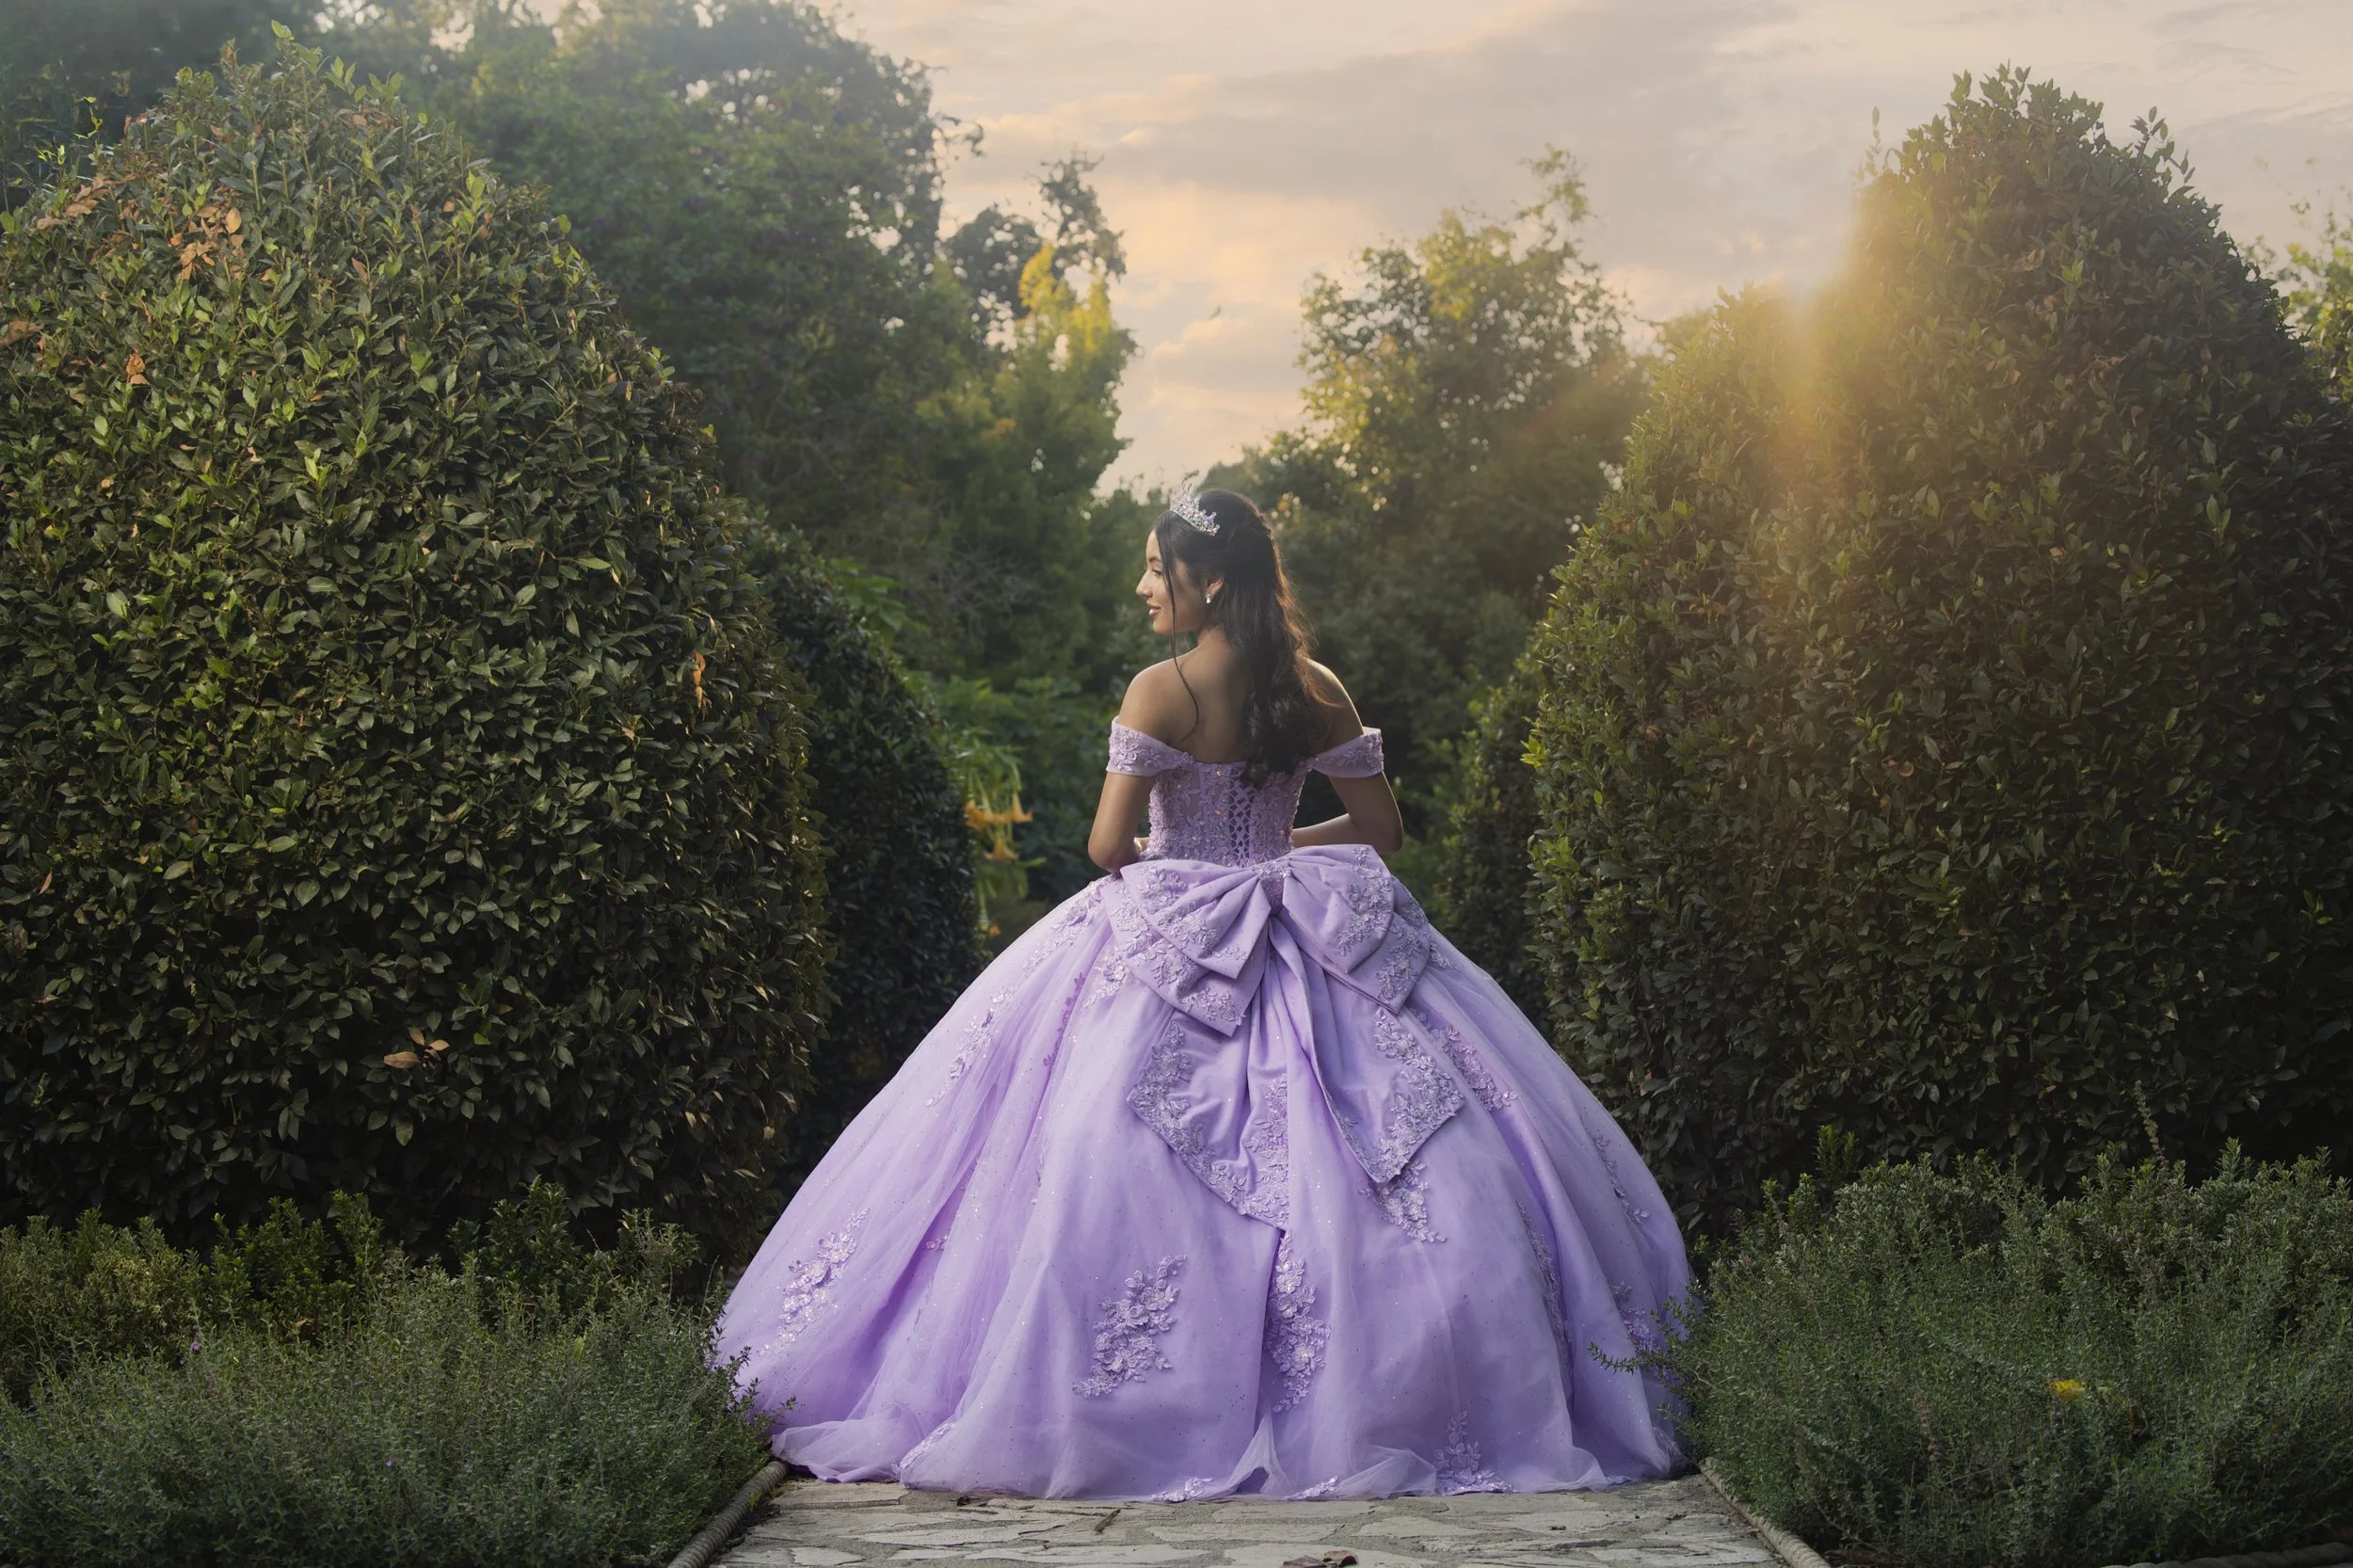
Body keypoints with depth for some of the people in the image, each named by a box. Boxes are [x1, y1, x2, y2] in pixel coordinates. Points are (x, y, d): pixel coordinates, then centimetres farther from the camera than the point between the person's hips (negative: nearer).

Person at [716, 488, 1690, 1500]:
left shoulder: (1160, 692, -11)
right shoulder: (1316, 690, 3)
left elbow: (1108, 846, -13)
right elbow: (1380, 827, 9)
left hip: (1168, 941, -5)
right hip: (1303, 945, 5)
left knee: (1119, 1175, 0)